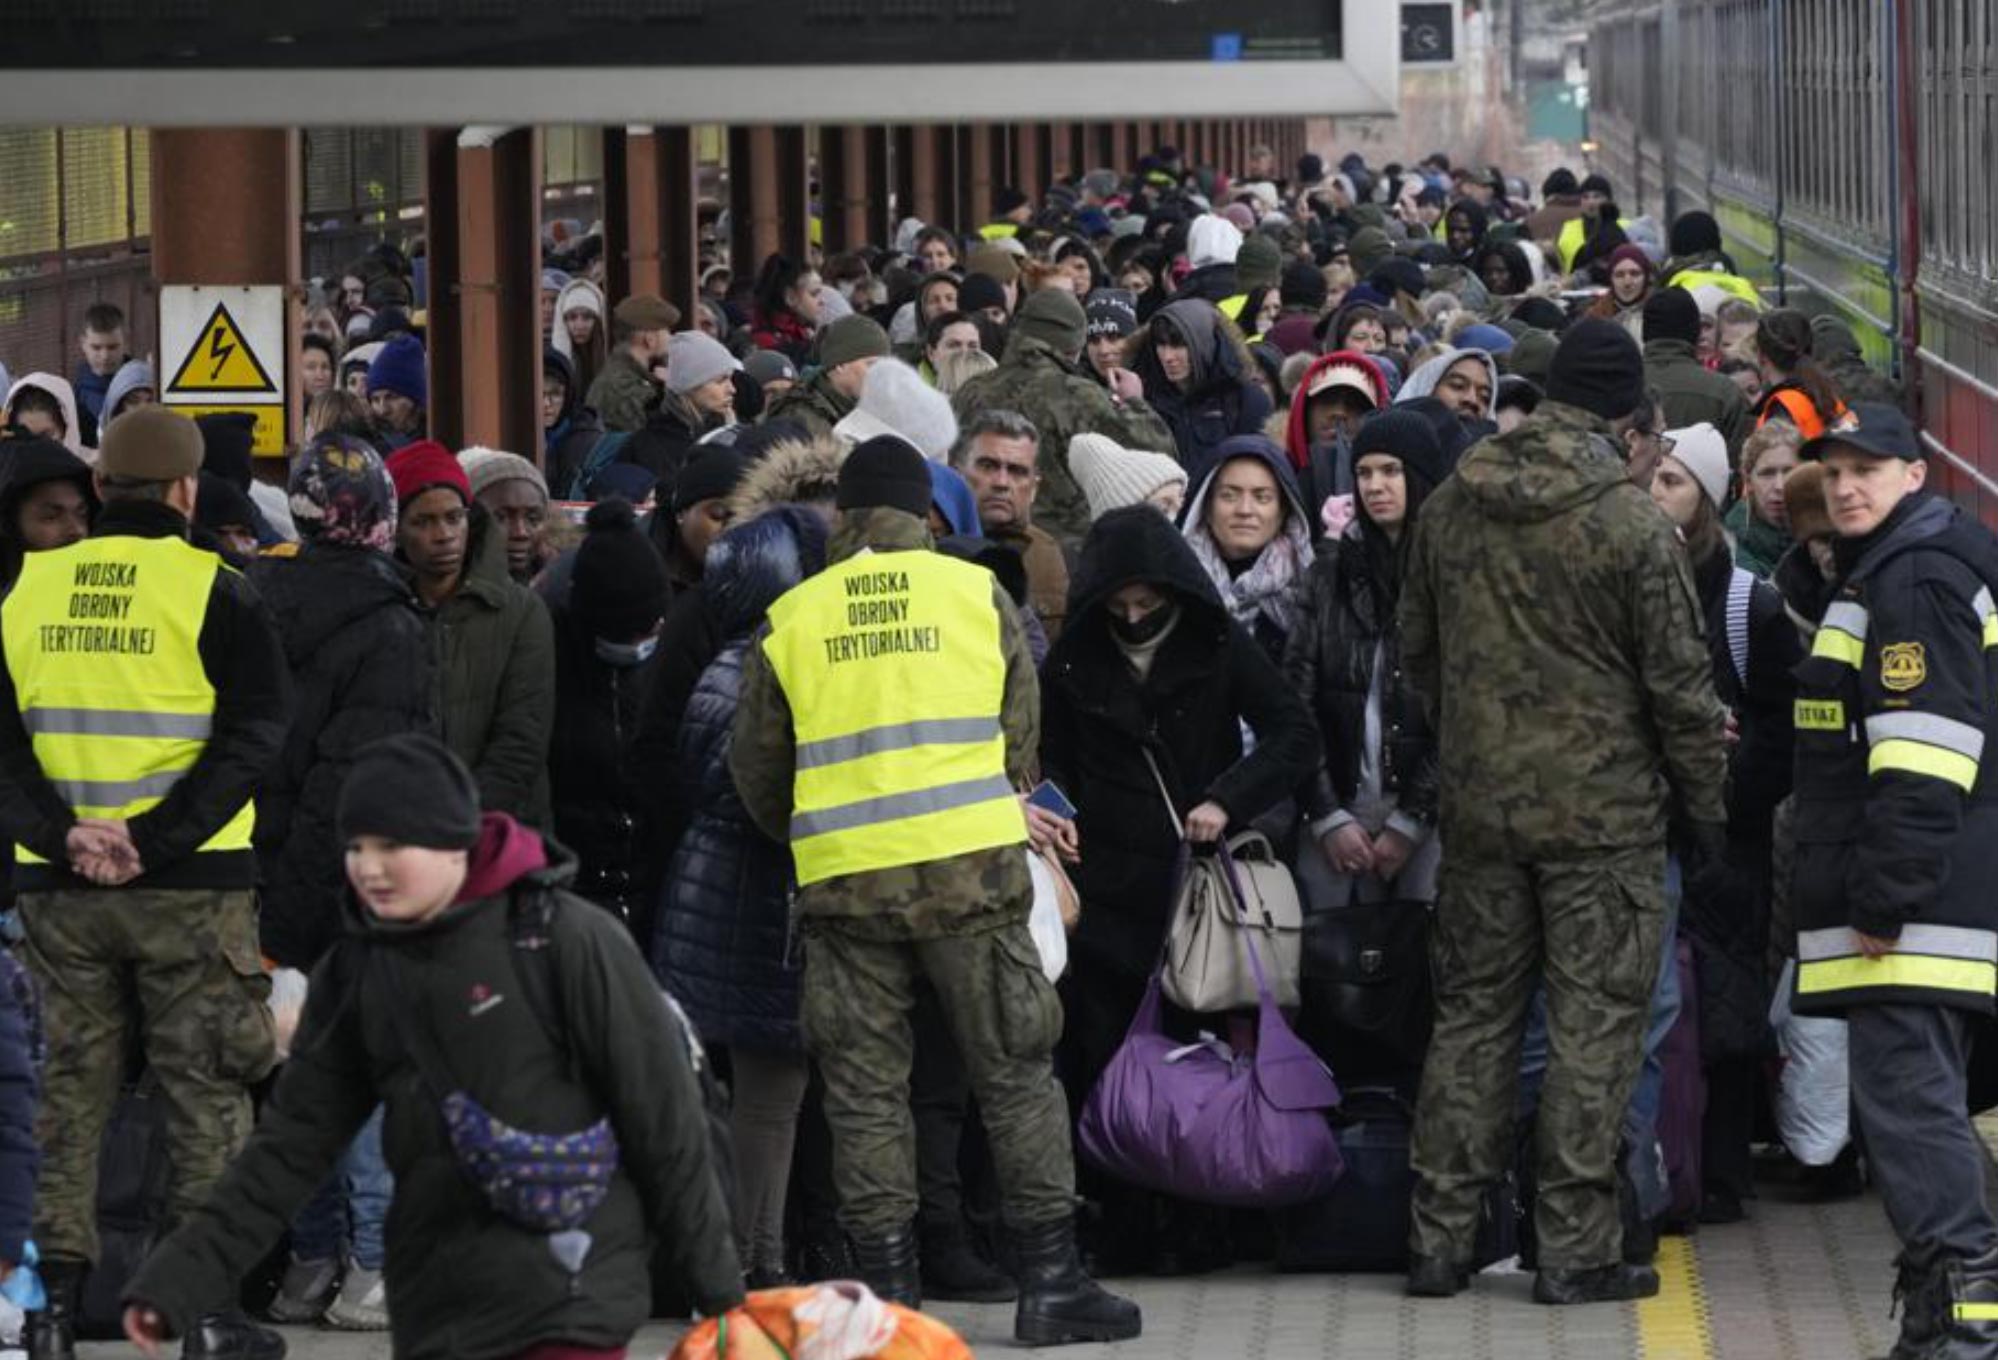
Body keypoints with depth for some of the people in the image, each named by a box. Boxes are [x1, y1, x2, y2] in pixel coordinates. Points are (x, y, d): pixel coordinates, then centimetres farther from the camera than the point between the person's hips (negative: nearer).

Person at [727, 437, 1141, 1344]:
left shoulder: (788, 621, 7)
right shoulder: (978, 595, 5)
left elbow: (757, 772, 15)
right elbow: (1020, 740, 11)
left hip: (844, 884, 1)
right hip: (971, 868, -1)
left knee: (865, 1091, 7)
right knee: (1015, 1074, 6)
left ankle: (889, 1290, 5)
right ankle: (1050, 1280, 5)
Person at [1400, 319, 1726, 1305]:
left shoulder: (1449, 509, 3)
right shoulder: (1631, 527, -14)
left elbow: (1415, 650, 14)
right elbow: (1678, 685, -9)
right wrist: (1709, 805, 3)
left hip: (1478, 805, 5)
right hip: (1603, 809, -5)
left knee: (1471, 1015, 12)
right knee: (1593, 1024, 1)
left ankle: (1439, 1239, 13)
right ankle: (1575, 1250, 1)